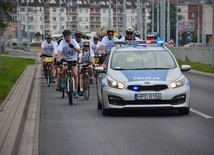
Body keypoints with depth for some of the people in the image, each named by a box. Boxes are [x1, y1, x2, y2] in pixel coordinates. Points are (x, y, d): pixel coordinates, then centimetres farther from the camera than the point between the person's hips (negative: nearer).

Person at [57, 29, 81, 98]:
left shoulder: (73, 41, -10)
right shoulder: (62, 42, -14)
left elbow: (79, 51, -20)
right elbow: (59, 51, -28)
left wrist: (73, 47, -39)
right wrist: (58, 60, -44)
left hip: (73, 60, 1)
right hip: (65, 59, -1)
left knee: (75, 75, -11)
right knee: (65, 68, -34)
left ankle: (75, 91, 0)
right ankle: (63, 80, -4)